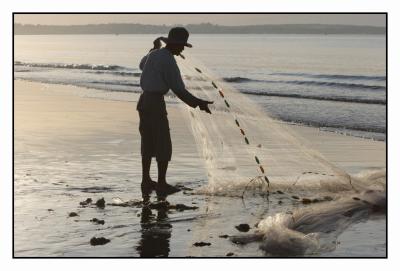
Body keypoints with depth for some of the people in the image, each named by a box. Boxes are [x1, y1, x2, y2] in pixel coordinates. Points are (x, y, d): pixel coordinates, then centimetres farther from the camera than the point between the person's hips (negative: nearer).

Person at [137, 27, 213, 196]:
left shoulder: (153, 55, 11)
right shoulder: (169, 61, -16)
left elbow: (142, 65, 36)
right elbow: (178, 89, -18)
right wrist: (198, 103, -15)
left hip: (144, 102, 9)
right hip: (156, 105, -9)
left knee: (148, 144, 16)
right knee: (164, 146, 1)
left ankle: (146, 183, 20)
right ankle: (162, 185, 4)